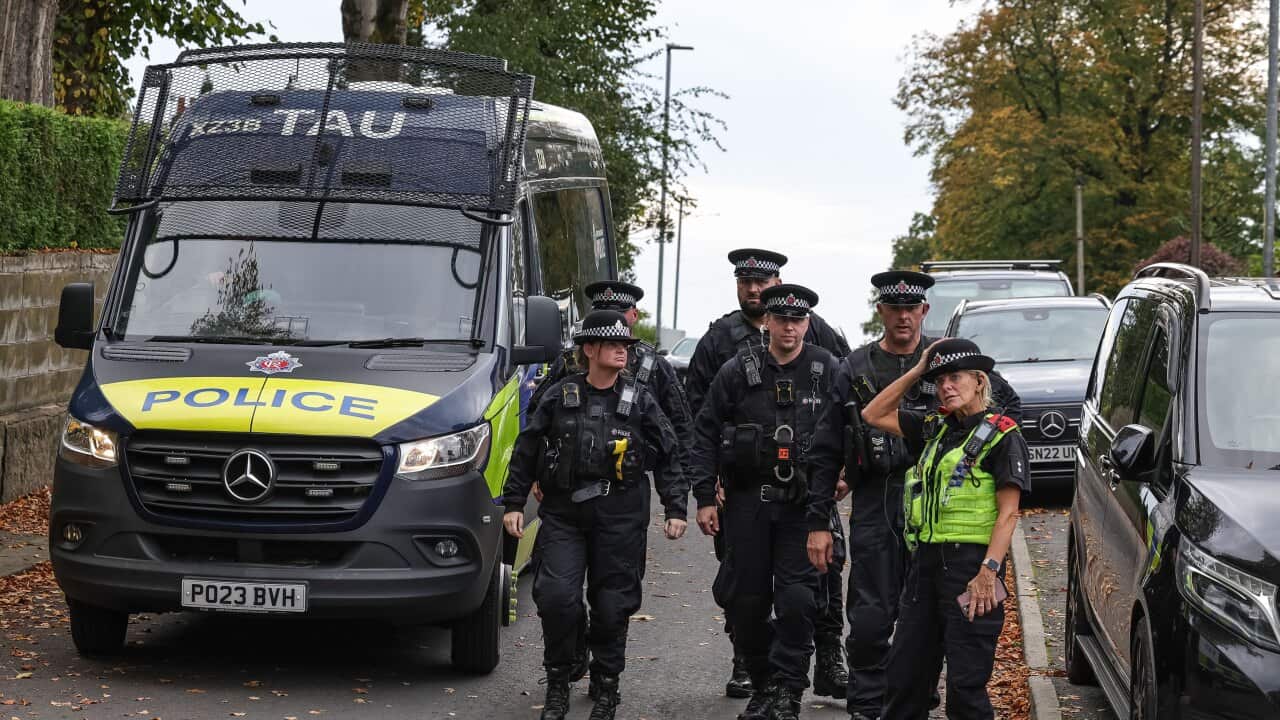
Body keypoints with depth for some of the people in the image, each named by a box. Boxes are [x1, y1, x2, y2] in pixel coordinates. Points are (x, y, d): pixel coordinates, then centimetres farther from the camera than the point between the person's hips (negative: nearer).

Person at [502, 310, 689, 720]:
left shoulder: (639, 402, 5)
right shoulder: (559, 398, 4)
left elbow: (668, 457, 9)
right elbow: (526, 452, 10)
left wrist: (676, 509, 2)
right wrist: (513, 503, 5)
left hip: (620, 521, 0)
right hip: (563, 517, 0)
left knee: (612, 605, 2)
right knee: (556, 597, -13)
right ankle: (558, 683, 5)